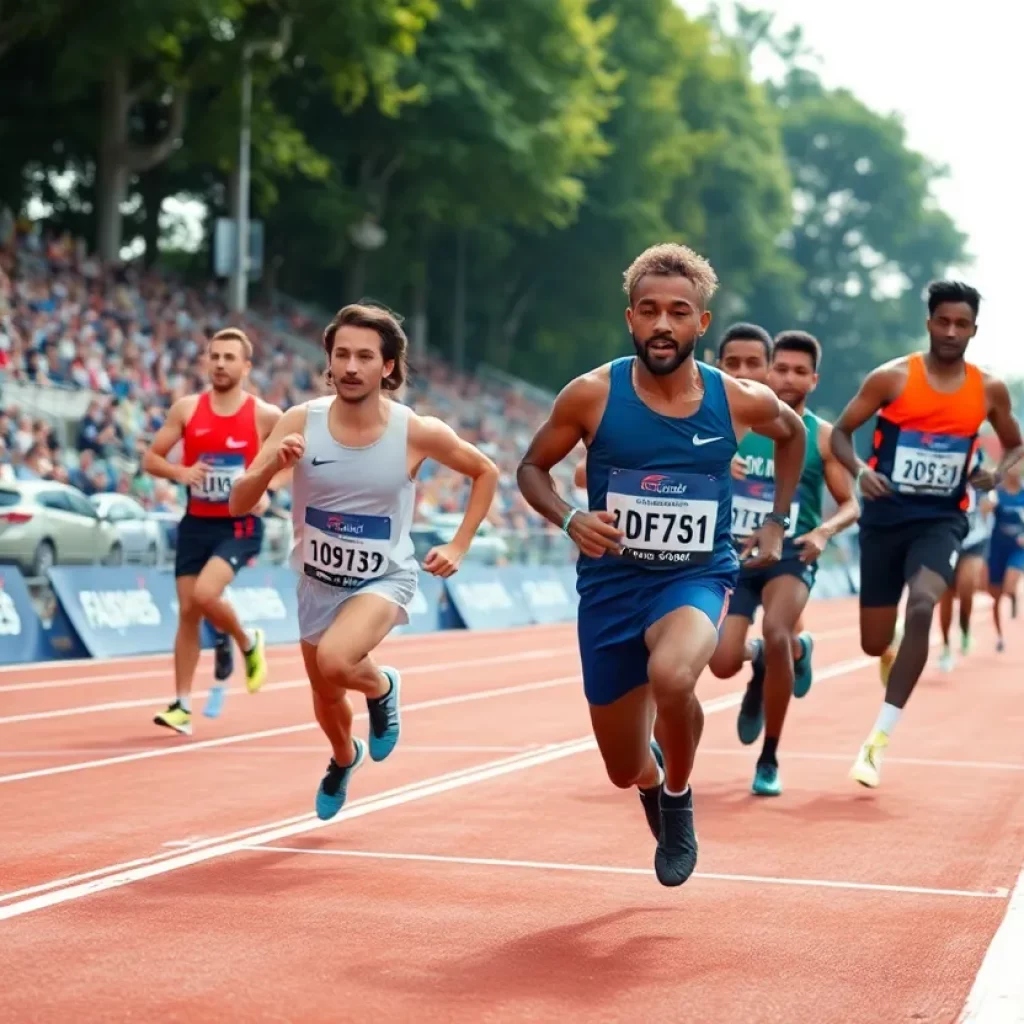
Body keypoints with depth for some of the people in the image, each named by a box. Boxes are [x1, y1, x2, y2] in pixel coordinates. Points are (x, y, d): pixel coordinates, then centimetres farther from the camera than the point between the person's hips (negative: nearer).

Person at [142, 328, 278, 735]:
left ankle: (247, 643, 6)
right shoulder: (186, 409, 0)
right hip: (196, 523, 3)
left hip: (240, 524, -3)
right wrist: (179, 472, -16)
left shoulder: (265, 416, -6)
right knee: (187, 611, 3)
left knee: (204, 594, -24)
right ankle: (182, 705, 12)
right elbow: (150, 458, 4)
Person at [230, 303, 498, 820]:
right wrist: (271, 464, -33)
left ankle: (382, 687, 4)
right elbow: (238, 505, -13)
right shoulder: (301, 422, -15)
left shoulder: (418, 433, -18)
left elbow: (485, 472, 1)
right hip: (318, 581, 3)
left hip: (385, 580, -3)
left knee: (334, 661, -33)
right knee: (326, 700, 20)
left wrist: (458, 547, -6)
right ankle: (343, 758, 57)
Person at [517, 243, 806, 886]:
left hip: (697, 579, -1)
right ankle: (655, 775, 50)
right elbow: (532, 468, 3)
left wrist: (778, 523, 11)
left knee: (671, 677, -36)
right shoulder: (592, 395, -11)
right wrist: (569, 519, -16)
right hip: (610, 584, 1)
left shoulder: (742, 401, -8)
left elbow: (793, 434, 16)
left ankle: (678, 796, -4)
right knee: (625, 771, 8)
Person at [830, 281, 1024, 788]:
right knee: (875, 642, 5)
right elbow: (840, 431, -1)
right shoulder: (892, 378, -7)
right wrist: (860, 470, -21)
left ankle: (879, 738, -23)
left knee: (921, 608, -28)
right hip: (885, 517, 0)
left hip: (942, 520, 0)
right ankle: (894, 656, 48)